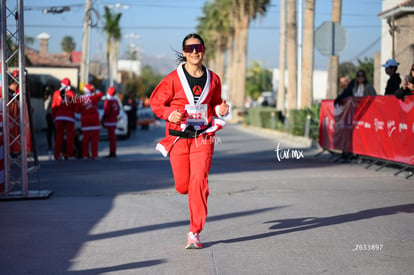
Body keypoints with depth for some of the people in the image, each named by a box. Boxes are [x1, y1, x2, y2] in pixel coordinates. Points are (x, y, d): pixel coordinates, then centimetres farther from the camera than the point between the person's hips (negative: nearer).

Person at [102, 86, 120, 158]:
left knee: (111, 137, -9)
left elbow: (106, 112, -17)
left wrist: (103, 119, -7)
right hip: (114, 120, 8)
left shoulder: (108, 101, -14)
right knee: (113, 137, 14)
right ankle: (113, 152, 19)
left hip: (109, 122, -8)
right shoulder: (116, 101, 9)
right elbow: (118, 111, 14)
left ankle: (112, 153, -11)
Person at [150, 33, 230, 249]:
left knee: (199, 183, -12)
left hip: (203, 138, 1)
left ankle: (195, 233, -6)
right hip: (178, 138, 0)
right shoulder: (173, 79, -4)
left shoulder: (213, 79, 4)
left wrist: (221, 110, -2)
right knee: (182, 186, 2)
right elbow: (156, 102, 3)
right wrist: (169, 114, -15)